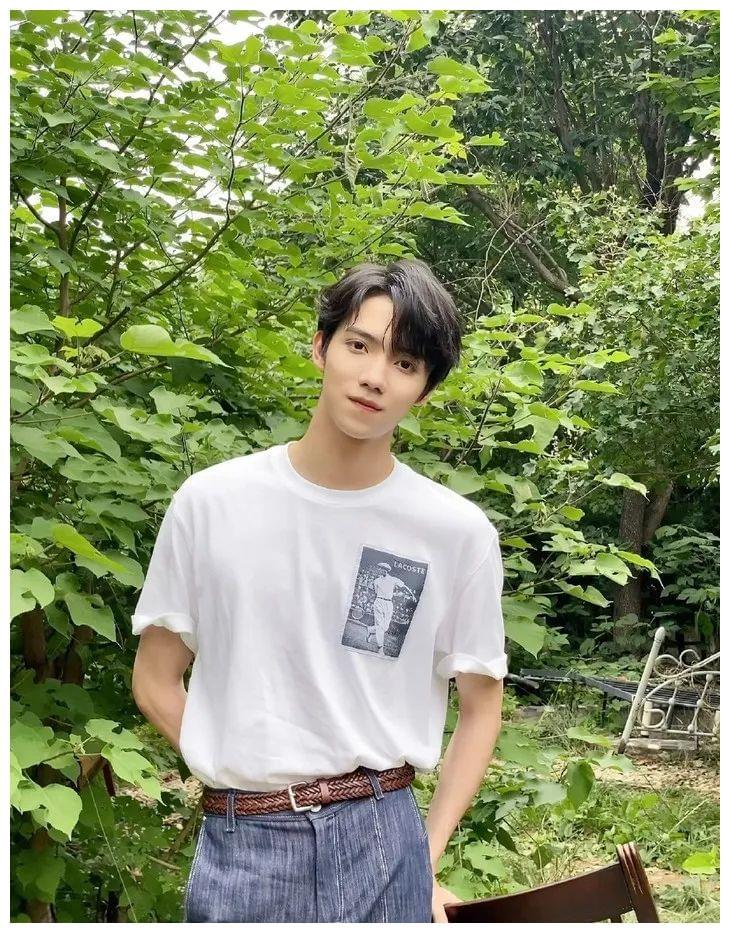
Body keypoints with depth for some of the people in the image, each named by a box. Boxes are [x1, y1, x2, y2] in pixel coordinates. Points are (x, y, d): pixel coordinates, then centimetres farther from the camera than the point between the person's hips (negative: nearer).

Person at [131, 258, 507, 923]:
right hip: (236, 850, 1)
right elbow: (157, 679, 5)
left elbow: (480, 706, 5)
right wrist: (252, 796, -2)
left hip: (381, 846, 0)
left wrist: (427, 858, -3)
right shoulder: (211, 502, -3)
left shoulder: (459, 533, -5)